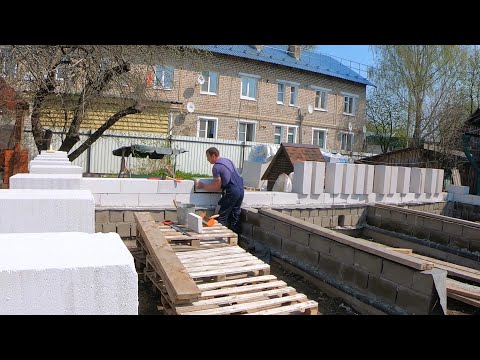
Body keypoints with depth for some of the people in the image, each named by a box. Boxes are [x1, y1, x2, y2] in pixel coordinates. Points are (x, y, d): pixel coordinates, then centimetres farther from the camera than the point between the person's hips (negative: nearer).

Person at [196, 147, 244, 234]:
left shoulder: (216, 167, -10)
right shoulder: (227, 160, 16)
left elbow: (216, 187, -8)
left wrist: (203, 186, 4)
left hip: (232, 192, -9)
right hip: (241, 190, 9)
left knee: (222, 217, 0)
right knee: (235, 216, 14)